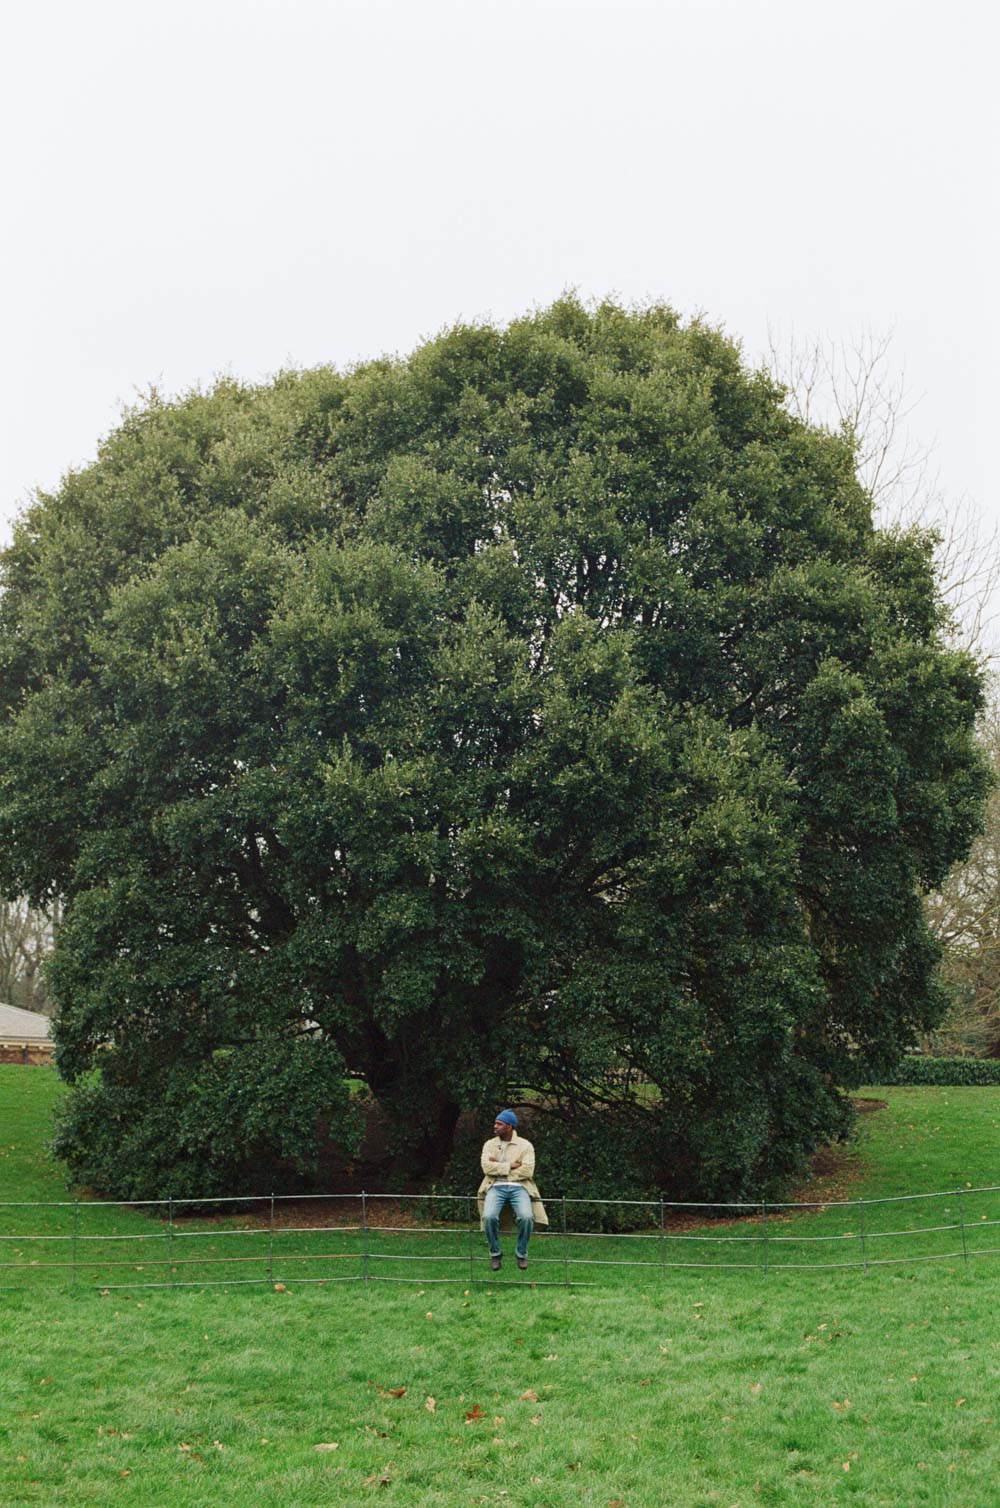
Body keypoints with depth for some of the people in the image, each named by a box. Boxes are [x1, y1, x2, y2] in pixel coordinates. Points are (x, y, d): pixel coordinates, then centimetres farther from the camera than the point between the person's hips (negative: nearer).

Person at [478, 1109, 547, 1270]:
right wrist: (510, 1165, -8)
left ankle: (521, 1253, -4)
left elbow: (527, 1171, -9)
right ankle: (495, 1253, -5)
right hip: (496, 1186, 1)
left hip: (518, 1186, -1)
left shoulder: (525, 1145, 5)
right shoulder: (490, 1144, 12)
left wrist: (499, 1167, -6)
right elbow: (487, 1167, -3)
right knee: (489, 1216, -30)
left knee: (526, 1217, -30)